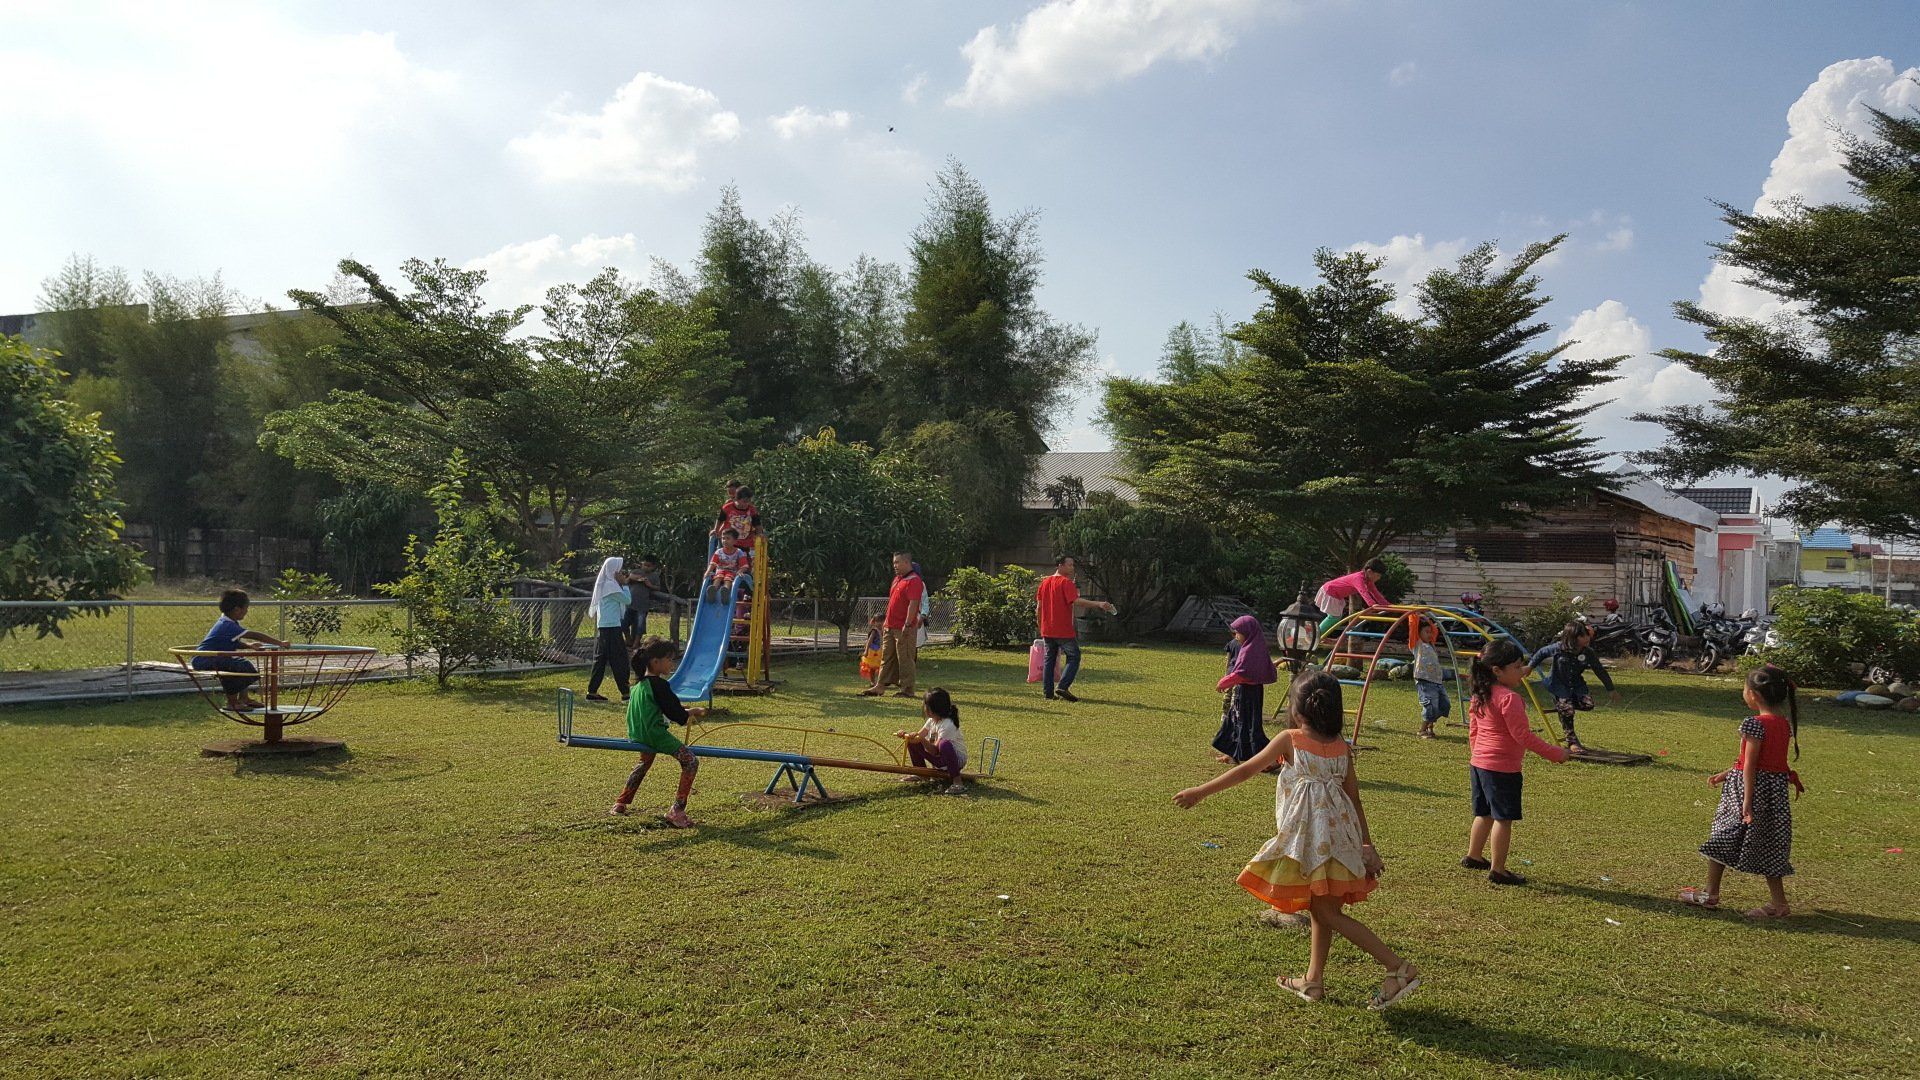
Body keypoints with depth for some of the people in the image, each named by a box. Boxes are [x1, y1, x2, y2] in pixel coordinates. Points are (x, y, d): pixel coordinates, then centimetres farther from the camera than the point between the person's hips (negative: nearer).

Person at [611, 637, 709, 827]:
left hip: (637, 734, 10)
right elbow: (678, 715, -13)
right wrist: (694, 711, 5)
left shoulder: (639, 684, 11)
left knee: (645, 762, 36)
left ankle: (621, 804, 42)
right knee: (691, 762, -9)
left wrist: (684, 712, 19)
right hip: (655, 733, -10)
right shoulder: (659, 685, -16)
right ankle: (677, 810, -10)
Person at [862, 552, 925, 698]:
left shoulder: (914, 581, -14)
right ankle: (880, 687, 17)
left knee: (905, 660, -3)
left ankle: (907, 690, 4)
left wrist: (907, 625, -24)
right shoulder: (897, 579, 17)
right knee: (887, 658, 12)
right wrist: (886, 621, 21)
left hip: (904, 629, -10)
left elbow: (913, 604, -21)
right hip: (890, 626, 10)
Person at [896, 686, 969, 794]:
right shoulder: (932, 721, 2)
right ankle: (922, 774, 17)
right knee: (913, 742, 2)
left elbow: (934, 750, -29)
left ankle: (957, 782, -36)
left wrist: (922, 739, -42)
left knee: (944, 744, -42)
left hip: (957, 759, -9)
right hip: (939, 758, 9)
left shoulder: (948, 725, -25)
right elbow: (919, 737, -1)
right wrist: (906, 735, -19)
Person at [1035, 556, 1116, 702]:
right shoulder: (1066, 582, -11)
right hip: (1064, 630, -7)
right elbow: (1076, 601, -25)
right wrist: (1099, 604, -31)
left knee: (1049, 659, 12)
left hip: (1047, 630, 7)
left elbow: (1039, 606, 13)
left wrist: (1041, 628, 21)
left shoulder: (1045, 582, 11)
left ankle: (1048, 692, 10)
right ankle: (1063, 687, -12)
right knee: (1074, 658, 1)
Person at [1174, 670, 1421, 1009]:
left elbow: (1246, 770, -5)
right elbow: (1355, 799, 8)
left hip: (1309, 838, -7)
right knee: (1321, 909, 18)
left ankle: (1399, 967, -2)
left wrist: (1201, 791, 3)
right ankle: (1313, 980, 28)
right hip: (1340, 837, 7)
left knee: (1327, 913, 1)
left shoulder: (1289, 740, -9)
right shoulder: (1342, 748, 5)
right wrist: (1368, 844, 17)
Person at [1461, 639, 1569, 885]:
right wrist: (1555, 753, -10)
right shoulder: (1509, 698, -19)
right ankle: (1498, 870, 4)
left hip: (1479, 763, 9)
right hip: (1502, 768, -9)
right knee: (1504, 818, 0)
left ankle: (1473, 856, 34)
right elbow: (1523, 735, -18)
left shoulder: (1479, 696, 9)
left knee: (1484, 813, 22)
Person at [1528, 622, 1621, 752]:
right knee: (1567, 710, -18)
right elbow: (1542, 652, -2)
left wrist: (1611, 689, 3)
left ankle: (1562, 704, 8)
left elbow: (1600, 671, -3)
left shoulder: (1588, 653, -13)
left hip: (1576, 684, 3)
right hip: (1558, 684, -3)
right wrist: (1530, 666, 7)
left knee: (1588, 704, -21)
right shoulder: (1559, 648, -21)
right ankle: (1572, 741, 0)